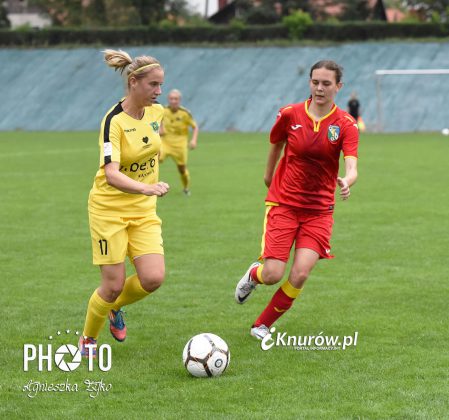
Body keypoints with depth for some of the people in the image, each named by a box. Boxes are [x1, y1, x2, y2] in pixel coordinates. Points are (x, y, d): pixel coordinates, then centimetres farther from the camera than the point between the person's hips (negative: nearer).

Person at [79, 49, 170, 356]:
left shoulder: (157, 112, -1)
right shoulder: (114, 121, -21)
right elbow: (111, 174, -33)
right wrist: (147, 187, -47)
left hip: (143, 210, 5)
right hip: (109, 208, -5)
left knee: (153, 278, -10)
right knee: (114, 285, -4)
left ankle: (115, 308, 22)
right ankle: (88, 339, 22)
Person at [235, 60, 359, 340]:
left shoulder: (345, 125, -8)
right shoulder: (290, 115, -5)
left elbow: (352, 168, -20)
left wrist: (346, 183, -42)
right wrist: (269, 175, 27)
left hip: (319, 210, 0)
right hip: (283, 203, 0)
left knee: (300, 274, -13)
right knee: (273, 274, -10)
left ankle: (262, 326, 10)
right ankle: (253, 274, 30)